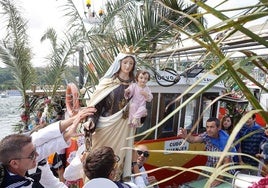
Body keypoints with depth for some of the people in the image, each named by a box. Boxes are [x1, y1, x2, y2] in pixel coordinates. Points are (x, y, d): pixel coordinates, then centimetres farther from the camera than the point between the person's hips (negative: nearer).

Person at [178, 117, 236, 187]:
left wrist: (220, 178, -31)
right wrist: (185, 136, -49)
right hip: (210, 168, 3)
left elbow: (227, 161, -25)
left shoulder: (225, 139, -23)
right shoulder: (206, 135, -10)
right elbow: (194, 139, -27)